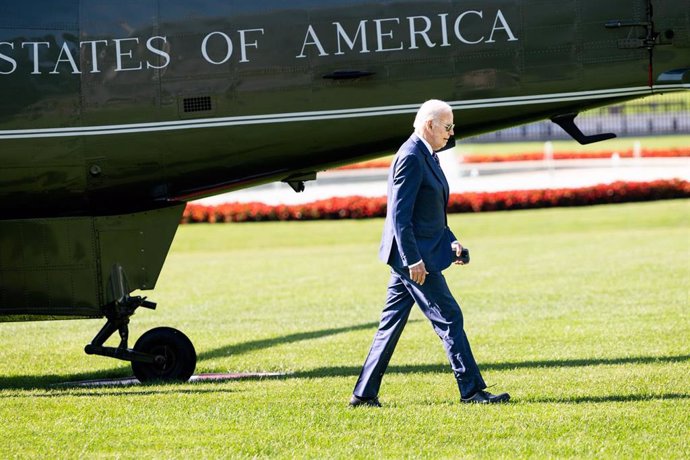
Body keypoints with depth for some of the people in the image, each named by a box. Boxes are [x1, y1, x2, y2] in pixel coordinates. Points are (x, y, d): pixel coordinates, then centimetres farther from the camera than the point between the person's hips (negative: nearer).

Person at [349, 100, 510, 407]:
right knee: (449, 318, -6)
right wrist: (413, 260, -23)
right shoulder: (411, 157, -16)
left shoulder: (427, 156, 16)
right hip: (413, 255, -10)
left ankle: (364, 394, 13)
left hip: (414, 256, 10)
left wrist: (450, 241, 12)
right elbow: (400, 215, -21)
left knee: (391, 325, 11)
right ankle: (471, 390, -2)